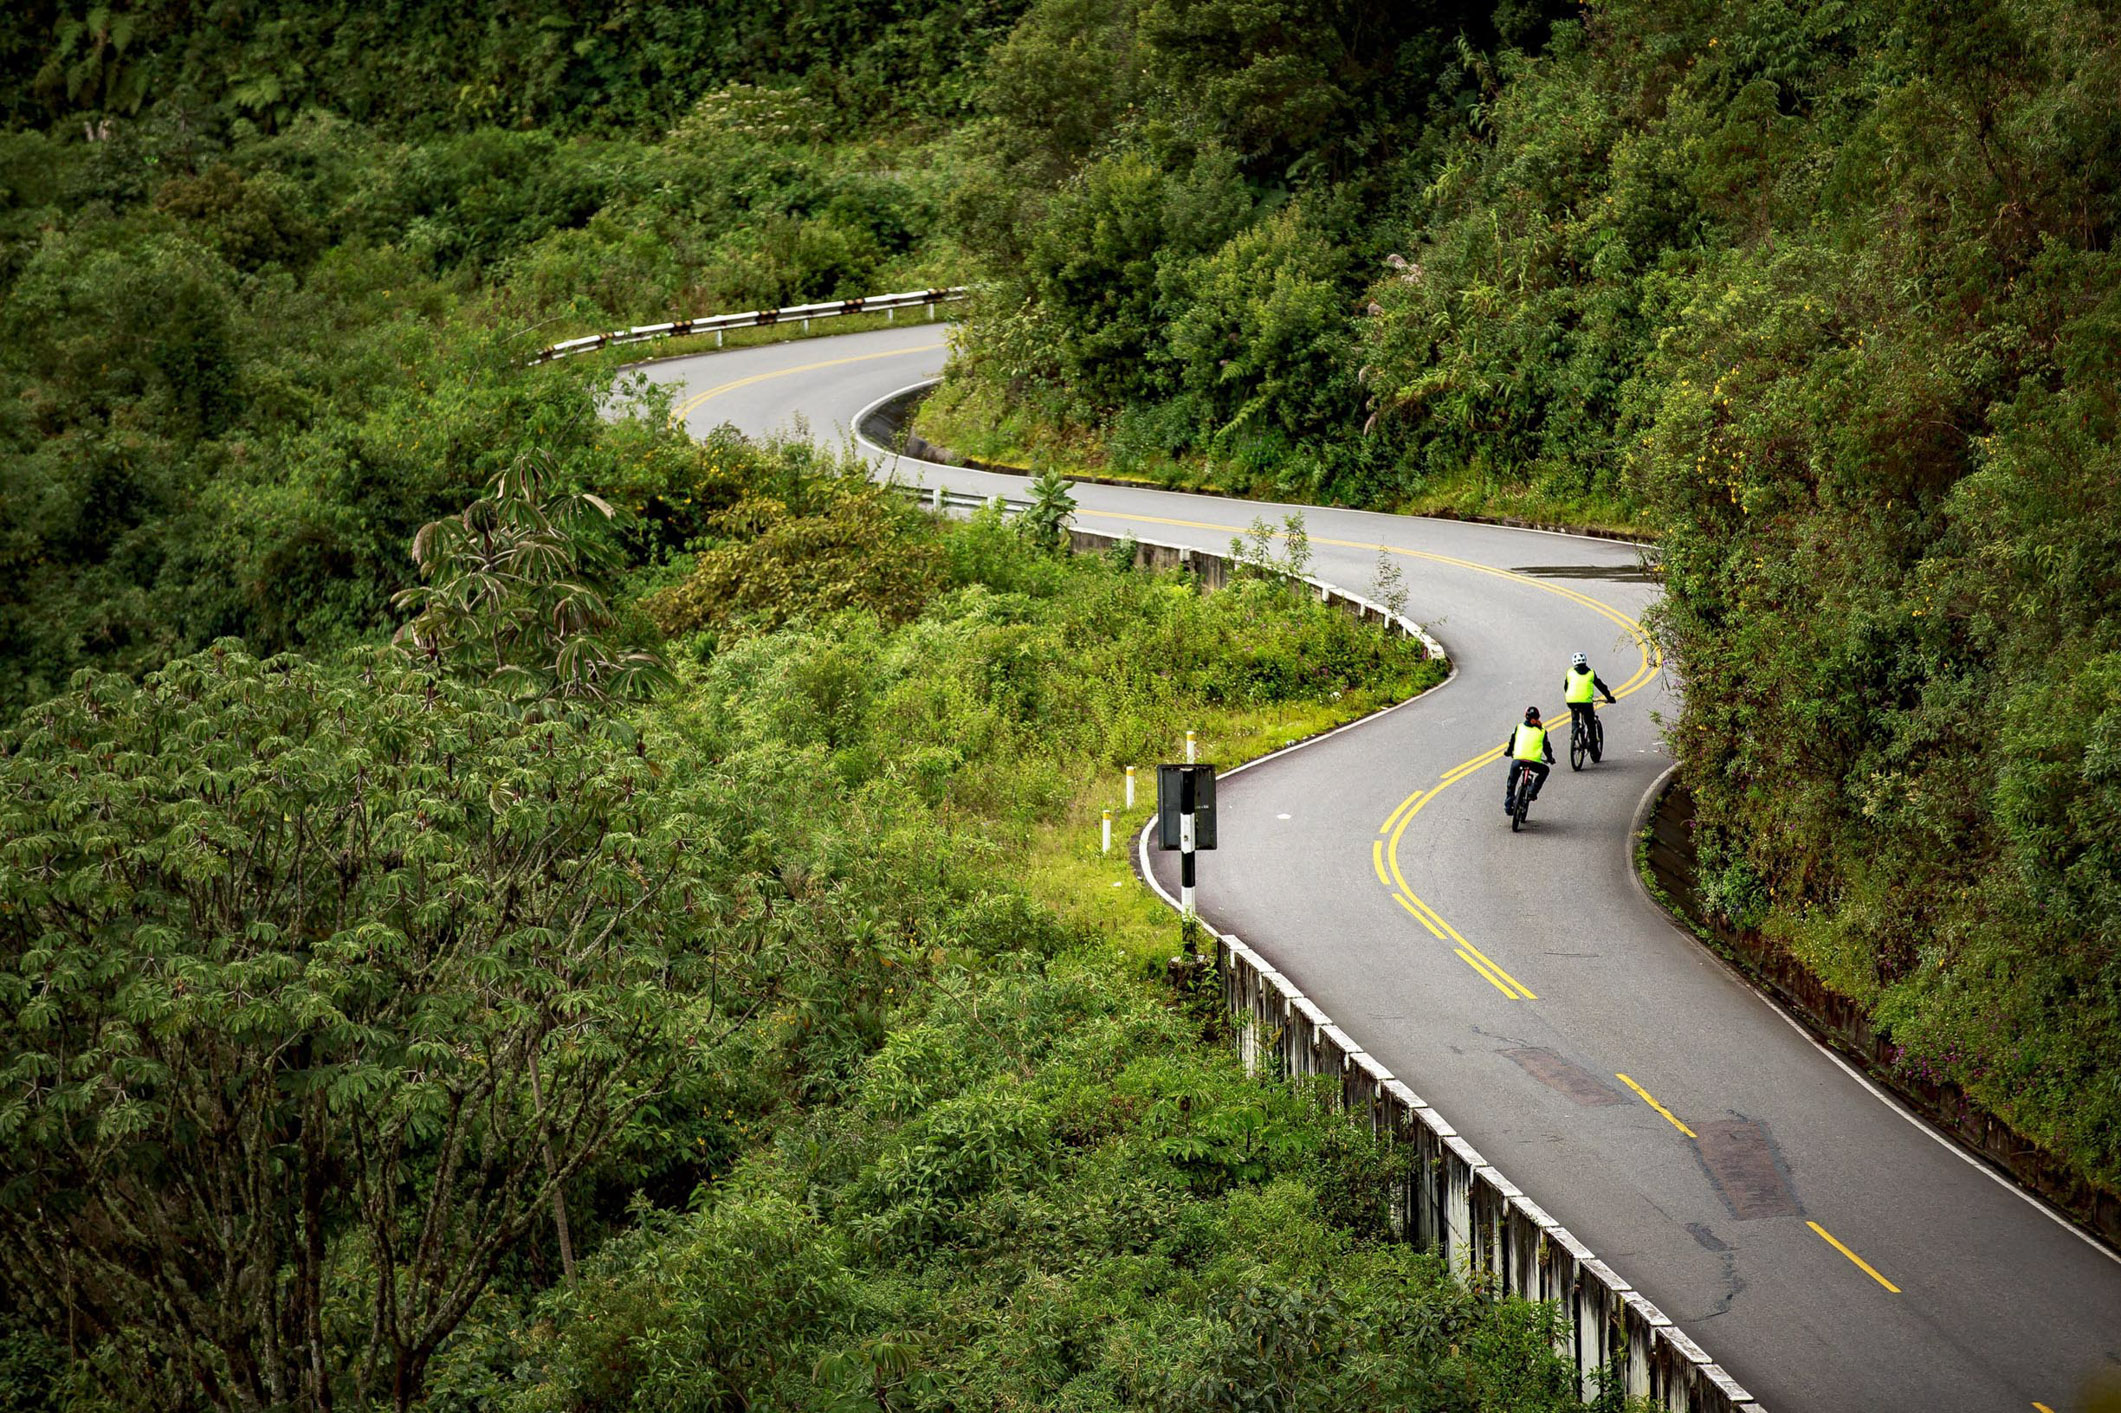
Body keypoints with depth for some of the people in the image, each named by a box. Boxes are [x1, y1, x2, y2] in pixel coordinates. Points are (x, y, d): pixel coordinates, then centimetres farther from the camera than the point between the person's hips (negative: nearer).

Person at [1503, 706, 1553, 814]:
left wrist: (1508, 752, 40)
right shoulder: (1542, 731, 15)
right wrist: (1550, 758, 38)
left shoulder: (1519, 727, 15)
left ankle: (1508, 805, 19)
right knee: (1544, 771, 29)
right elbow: (1546, 746, 21)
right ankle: (1533, 791, 15)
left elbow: (1512, 741, 21)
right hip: (1534, 762, -1)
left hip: (1518, 759, 1)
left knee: (1511, 781, 24)